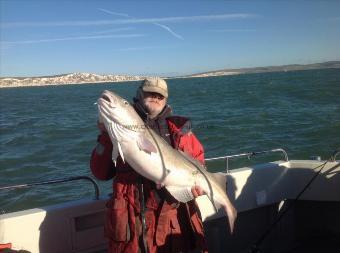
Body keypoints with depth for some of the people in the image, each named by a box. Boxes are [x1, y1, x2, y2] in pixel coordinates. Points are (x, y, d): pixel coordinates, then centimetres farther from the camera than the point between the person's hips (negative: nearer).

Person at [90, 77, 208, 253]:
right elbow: (101, 173, -1)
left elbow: (198, 158, 13)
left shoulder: (179, 128, 7)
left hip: (175, 214, 2)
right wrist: (106, 136, -13)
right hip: (133, 216, -1)